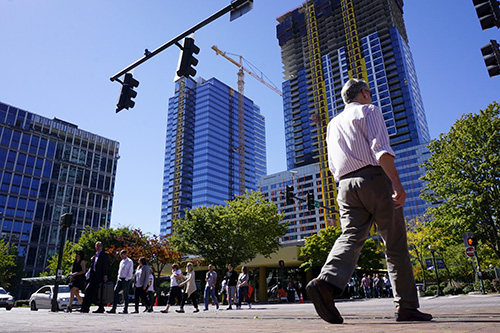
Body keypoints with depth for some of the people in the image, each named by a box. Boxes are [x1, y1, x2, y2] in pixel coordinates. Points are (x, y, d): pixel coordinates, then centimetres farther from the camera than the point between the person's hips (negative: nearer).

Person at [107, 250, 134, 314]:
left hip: (126, 280, -7)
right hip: (120, 279, 7)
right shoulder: (121, 262, 18)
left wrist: (126, 279, -16)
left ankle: (125, 310, 5)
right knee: (115, 292, -4)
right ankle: (113, 309, -2)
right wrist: (119, 278, 10)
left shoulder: (130, 261, -5)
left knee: (125, 295, -2)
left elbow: (130, 271, -10)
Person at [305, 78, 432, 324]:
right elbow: (381, 148, -11)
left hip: (346, 185, 6)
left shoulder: (333, 124, 25)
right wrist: (396, 183, -16)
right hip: (374, 179, -5)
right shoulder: (368, 111, 6)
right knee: (395, 244, 2)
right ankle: (406, 307, 6)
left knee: (350, 237, -6)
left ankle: (326, 282, -29)